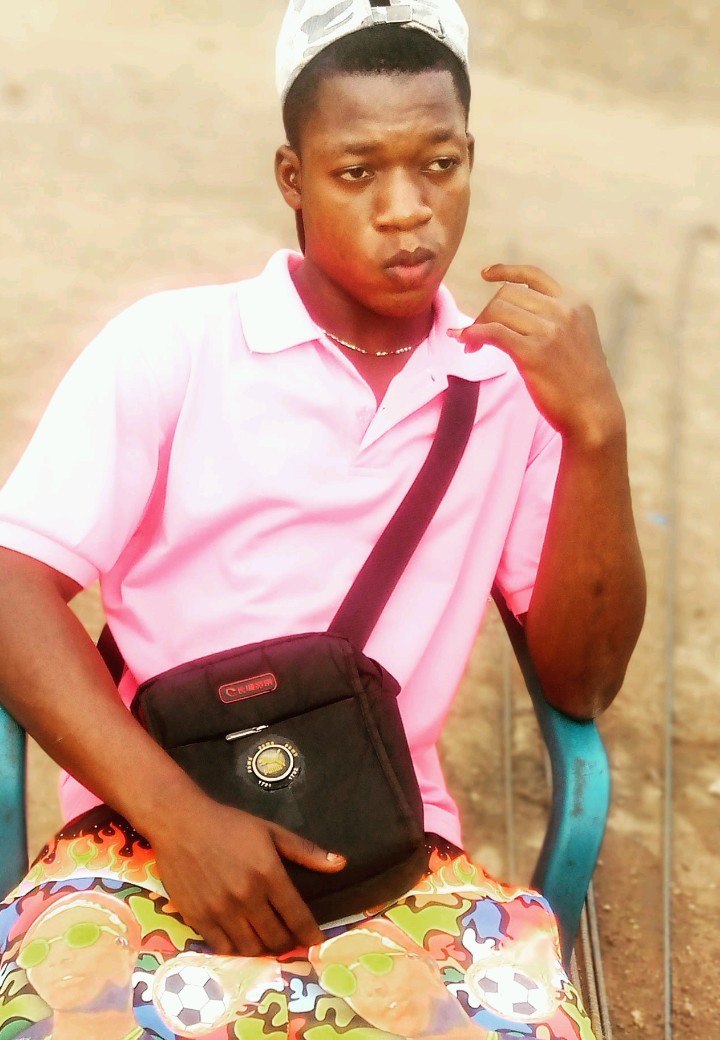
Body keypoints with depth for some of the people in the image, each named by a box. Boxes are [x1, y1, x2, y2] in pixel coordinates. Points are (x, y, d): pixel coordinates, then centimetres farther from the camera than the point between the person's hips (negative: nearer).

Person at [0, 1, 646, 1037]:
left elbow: (581, 683, 5)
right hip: (150, 823, -2)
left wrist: (596, 430, -7)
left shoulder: (513, 384, 6)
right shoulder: (169, 343, -1)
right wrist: (173, 812, -20)